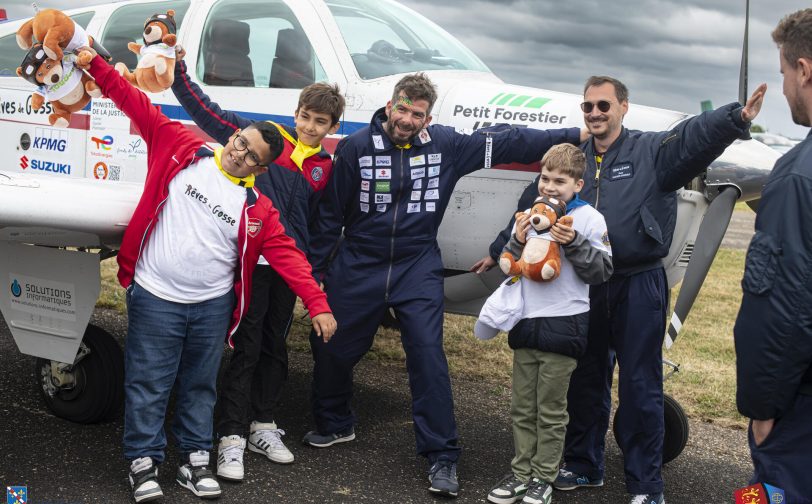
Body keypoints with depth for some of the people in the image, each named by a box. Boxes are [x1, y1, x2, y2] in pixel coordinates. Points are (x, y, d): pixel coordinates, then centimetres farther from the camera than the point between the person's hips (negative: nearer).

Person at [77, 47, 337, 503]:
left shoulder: (257, 208, -2)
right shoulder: (183, 151, -3)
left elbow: (287, 255, -7)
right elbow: (139, 107, -3)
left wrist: (318, 304, -15)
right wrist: (96, 66, -10)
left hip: (213, 306, 2)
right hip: (155, 297, -2)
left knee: (200, 385, 14)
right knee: (148, 384, 6)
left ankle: (195, 459, 28)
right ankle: (144, 462, 19)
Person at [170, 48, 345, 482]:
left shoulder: (325, 168, 11)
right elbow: (205, 110, -2)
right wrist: (178, 68, -10)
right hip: (251, 259, -4)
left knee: (275, 347, 14)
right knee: (246, 348, -4)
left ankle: (262, 426, 27)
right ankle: (231, 438, 4)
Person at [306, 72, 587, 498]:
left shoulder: (445, 144, -4)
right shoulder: (355, 148, -7)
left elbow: (506, 142, -1)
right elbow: (331, 213, -1)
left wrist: (576, 135, -3)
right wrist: (314, 267, 1)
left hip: (418, 268, 0)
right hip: (357, 266, 0)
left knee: (428, 355, -8)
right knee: (332, 348, 10)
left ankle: (441, 457, 1)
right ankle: (333, 425, 37)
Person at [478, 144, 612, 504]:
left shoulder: (589, 218, -4)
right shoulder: (530, 214, 9)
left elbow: (602, 271, -6)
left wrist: (573, 242, -18)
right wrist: (517, 242, -7)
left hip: (563, 325, -5)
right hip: (525, 322, 5)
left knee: (551, 410, 4)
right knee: (522, 407, 11)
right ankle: (521, 472, 20)